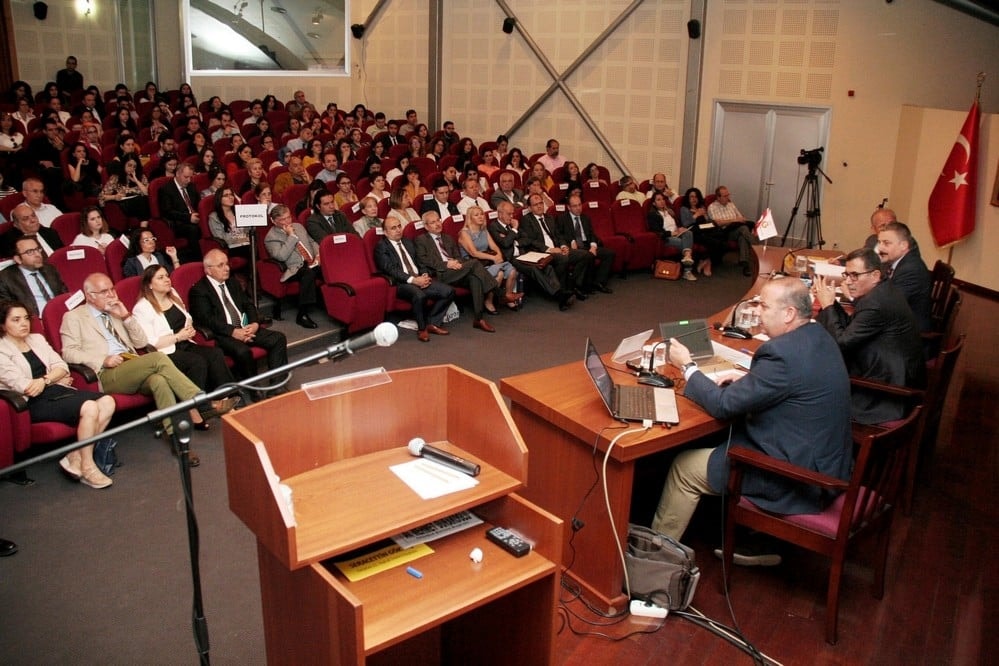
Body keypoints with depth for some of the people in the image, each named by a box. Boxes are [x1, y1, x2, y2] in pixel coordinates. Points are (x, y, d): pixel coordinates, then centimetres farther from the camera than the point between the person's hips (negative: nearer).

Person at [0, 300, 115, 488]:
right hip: (34, 403, -7)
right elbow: (20, 385, -11)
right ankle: (87, 467, -17)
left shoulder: (37, 339, 21)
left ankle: (75, 457, -16)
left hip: (57, 390, 7)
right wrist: (55, 379, 1)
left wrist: (44, 380, -9)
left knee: (107, 402, -20)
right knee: (89, 407, -31)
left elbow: (62, 367, 12)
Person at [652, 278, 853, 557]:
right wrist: (745, 381, 3)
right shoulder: (817, 337, 3)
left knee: (685, 467, 1)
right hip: (825, 459, 10)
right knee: (726, 438, 25)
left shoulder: (783, 353, -27)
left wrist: (687, 366, -7)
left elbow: (723, 405, -20)